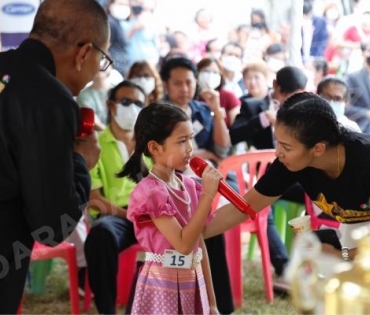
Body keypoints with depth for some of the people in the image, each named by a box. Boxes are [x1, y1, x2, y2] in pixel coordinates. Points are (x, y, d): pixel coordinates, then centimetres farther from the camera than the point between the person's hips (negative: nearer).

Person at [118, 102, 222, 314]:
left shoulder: (189, 185, 5)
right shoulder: (150, 191, -17)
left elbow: (200, 245, 11)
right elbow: (184, 243, -23)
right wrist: (208, 194, -23)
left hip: (193, 284, 7)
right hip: (163, 286, -7)